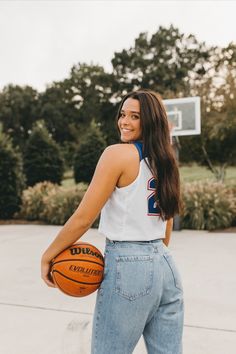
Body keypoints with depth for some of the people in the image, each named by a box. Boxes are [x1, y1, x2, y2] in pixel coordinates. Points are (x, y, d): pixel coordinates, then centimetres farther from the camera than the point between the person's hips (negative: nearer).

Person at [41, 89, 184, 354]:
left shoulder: (117, 153, -11)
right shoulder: (165, 161, 12)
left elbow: (83, 218, -12)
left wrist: (48, 255, 0)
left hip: (128, 266, -7)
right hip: (166, 266, 8)